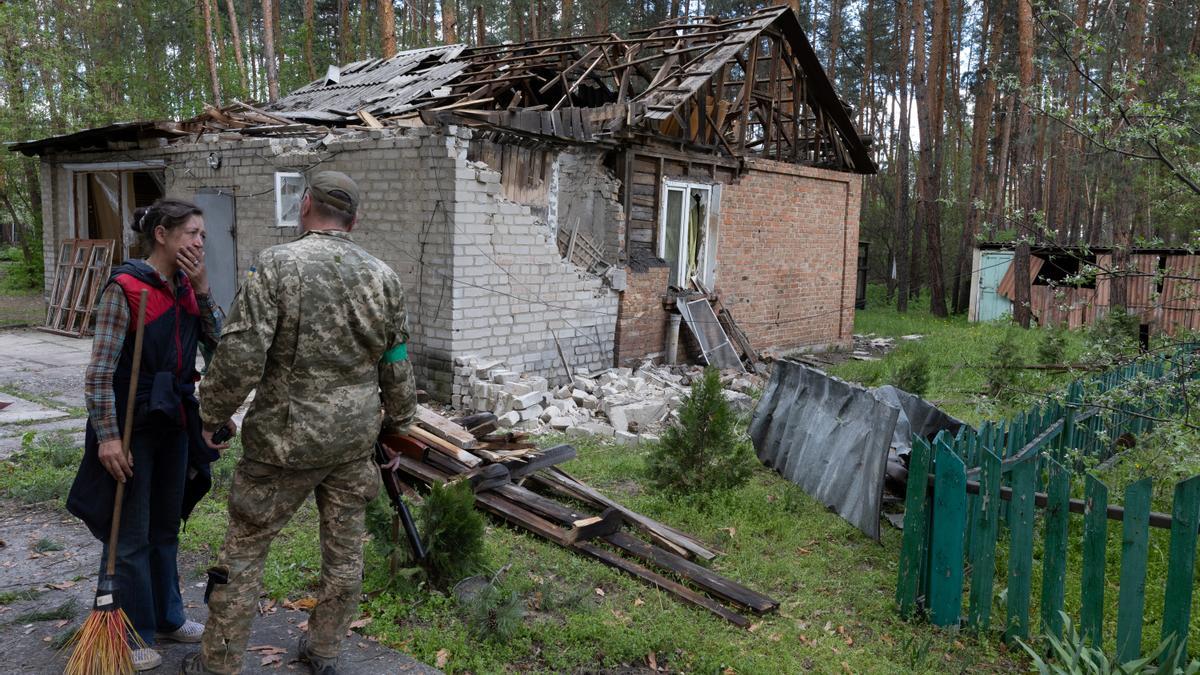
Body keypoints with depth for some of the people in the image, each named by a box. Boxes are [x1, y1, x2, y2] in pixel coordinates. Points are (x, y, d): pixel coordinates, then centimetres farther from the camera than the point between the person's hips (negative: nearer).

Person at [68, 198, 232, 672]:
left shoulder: (185, 287, 4)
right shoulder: (125, 287, -17)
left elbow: (218, 340, 1)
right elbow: (100, 371, -18)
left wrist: (202, 289, -8)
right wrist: (107, 437, -20)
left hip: (174, 423, 7)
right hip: (132, 426, -7)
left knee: (166, 529, 19)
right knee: (131, 537, 5)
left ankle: (166, 618, 34)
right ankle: (133, 636, 19)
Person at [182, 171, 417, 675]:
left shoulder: (276, 265, -12)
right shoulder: (383, 276, 2)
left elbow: (240, 358, -16)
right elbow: (397, 365, 8)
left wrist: (211, 416, -1)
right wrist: (398, 419, 23)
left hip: (286, 439, -4)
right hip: (356, 441, 5)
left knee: (244, 549, 11)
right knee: (344, 549, 16)